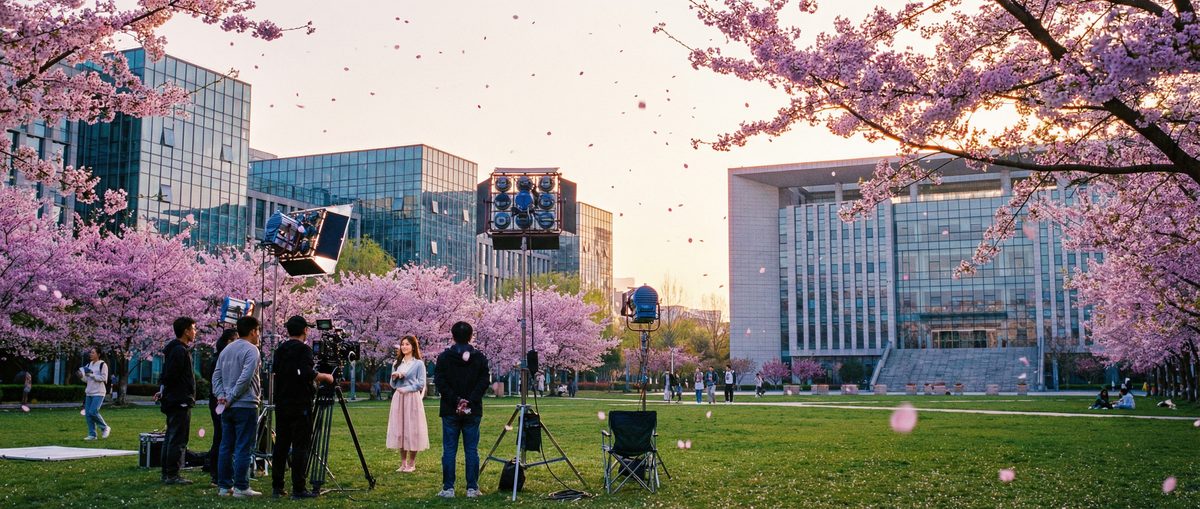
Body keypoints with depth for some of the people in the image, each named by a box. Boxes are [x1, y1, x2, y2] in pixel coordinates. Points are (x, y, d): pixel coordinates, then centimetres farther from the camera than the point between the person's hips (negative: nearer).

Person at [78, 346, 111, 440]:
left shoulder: (102, 365, -7)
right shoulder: (89, 365, 14)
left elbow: (104, 378, -14)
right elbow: (87, 379, 18)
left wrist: (91, 374, -18)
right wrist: (81, 375, -2)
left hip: (98, 393, -7)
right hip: (89, 393, 7)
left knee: (93, 412, -16)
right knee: (87, 414, 3)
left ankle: (105, 428, 4)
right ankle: (92, 434, 11)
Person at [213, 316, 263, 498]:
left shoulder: (226, 350, 14)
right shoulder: (251, 350, -10)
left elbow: (216, 376, 11)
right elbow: (246, 377, -19)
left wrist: (221, 395, 3)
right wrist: (232, 397, -12)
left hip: (227, 407, 8)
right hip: (246, 406, -7)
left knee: (226, 447, 10)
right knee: (243, 448, -4)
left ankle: (224, 486, 13)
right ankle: (241, 487, -3)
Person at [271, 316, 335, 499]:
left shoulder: (280, 349, 12)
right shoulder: (303, 349, -10)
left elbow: (274, 374, 18)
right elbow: (307, 374, -21)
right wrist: (325, 376, -6)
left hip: (281, 405, 7)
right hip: (300, 406, -7)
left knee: (280, 444, 10)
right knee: (300, 446, -5)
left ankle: (277, 487, 13)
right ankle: (298, 489, -6)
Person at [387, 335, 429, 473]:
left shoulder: (419, 363, -1)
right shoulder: (396, 363, 14)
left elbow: (421, 384, -5)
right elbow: (393, 385, 16)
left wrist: (406, 389, -13)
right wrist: (394, 377, -4)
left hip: (412, 398, -5)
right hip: (398, 398, 5)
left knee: (412, 429, -4)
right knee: (399, 429, 4)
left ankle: (411, 463, 4)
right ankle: (403, 463, 11)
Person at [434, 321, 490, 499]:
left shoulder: (444, 357, 0)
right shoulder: (480, 358, 3)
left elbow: (440, 383, -7)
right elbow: (484, 383, -5)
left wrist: (455, 400, -8)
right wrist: (469, 401, -9)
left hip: (450, 411, -1)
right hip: (473, 411, 1)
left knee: (449, 450, 3)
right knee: (471, 450, 5)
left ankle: (448, 489, 4)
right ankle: (472, 488, 5)